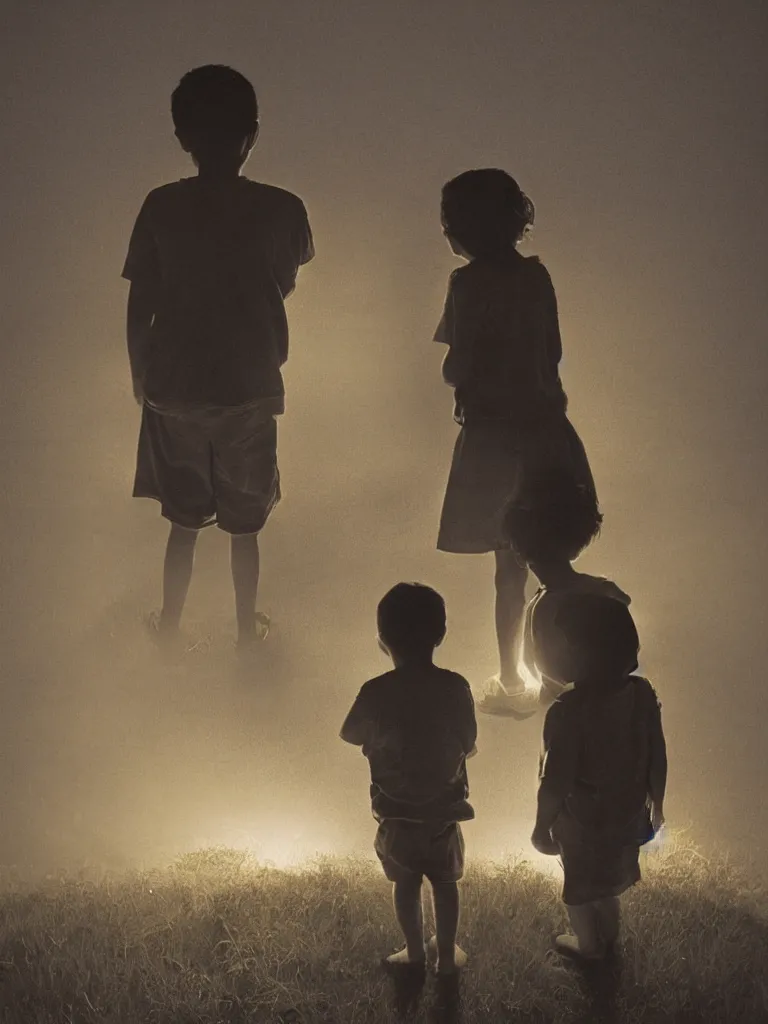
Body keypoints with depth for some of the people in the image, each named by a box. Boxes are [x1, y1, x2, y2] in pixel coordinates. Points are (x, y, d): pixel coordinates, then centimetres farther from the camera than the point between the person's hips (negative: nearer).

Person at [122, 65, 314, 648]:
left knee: (185, 519, 18)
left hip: (175, 388, 1)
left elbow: (140, 307, -5)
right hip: (250, 389, -1)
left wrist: (140, 374, 10)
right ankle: (248, 627, 30)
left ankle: (170, 627, 30)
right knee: (244, 524, 16)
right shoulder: (281, 210, -12)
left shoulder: (162, 208, -11)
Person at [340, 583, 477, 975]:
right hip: (444, 808, 1)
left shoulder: (376, 692, -21)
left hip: (396, 811, -1)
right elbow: (468, 746, -6)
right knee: (445, 883, 22)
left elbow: (350, 735, -2)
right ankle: (447, 955, 33)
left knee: (406, 885, 21)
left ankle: (416, 956, 31)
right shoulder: (456, 687, -19)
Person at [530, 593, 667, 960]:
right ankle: (609, 934, 56)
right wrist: (655, 803, 12)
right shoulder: (643, 694, -19)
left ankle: (589, 944, 48)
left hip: (581, 820, -5)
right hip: (627, 811, 5)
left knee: (578, 884, 24)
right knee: (609, 875, 32)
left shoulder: (567, 711, -36)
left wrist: (541, 828, -9)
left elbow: (555, 783, -26)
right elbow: (657, 758, -6)